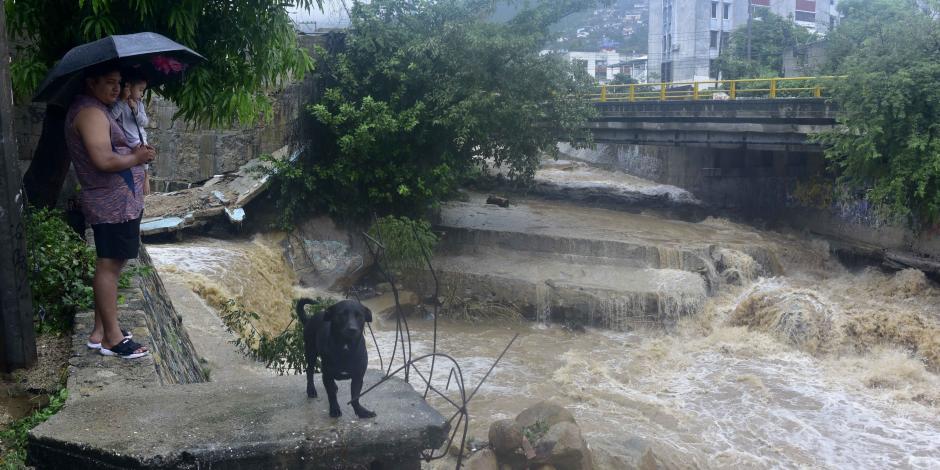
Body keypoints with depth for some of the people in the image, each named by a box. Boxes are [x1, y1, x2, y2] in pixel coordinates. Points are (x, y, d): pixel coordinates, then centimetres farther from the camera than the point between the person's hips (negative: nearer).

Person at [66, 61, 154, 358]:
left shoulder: (97, 110, 18)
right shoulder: (90, 112, -16)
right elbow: (104, 160, -27)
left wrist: (138, 152, 9)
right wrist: (136, 157, -11)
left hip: (119, 202, 11)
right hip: (113, 206, -11)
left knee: (111, 265, 15)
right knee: (109, 266, -5)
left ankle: (100, 332, 23)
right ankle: (112, 339, 3)